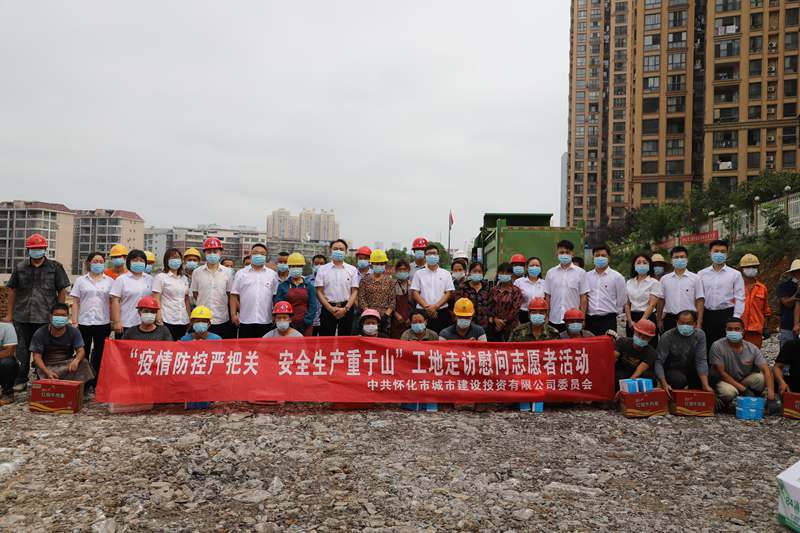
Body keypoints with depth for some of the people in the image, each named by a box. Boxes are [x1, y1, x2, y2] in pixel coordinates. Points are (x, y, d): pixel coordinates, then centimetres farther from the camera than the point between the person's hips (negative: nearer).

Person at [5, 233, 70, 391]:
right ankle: (21, 380, 17)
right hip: (22, 317, 2)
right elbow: (11, 291, 12)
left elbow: (62, 291, 2)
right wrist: (9, 314, 8)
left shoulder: (55, 267, 2)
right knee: (22, 349, 7)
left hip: (46, 318, -2)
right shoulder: (20, 267, 10)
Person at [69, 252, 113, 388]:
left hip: (103, 323, 0)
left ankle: (97, 383, 13)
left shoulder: (109, 281, 7)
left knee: (100, 354, 4)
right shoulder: (80, 281, 7)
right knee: (83, 353, 6)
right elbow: (75, 303, 6)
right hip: (84, 322, 0)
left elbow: (112, 303, 6)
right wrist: (74, 322, -1)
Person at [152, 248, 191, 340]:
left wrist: (189, 318, 12)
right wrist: (159, 320, -13)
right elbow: (156, 300, -6)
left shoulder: (184, 278, 15)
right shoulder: (160, 277, -1)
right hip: (168, 321, -5)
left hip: (184, 321, 5)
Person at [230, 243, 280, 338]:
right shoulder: (241, 273, 7)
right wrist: (233, 314, -2)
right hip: (245, 320, 0)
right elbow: (234, 295, 5)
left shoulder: (272, 274, 7)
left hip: (266, 321, 0)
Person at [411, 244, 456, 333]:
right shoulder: (419, 274, 9)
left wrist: (436, 306, -10)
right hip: (422, 312, 0)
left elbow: (449, 293, 3)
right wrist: (427, 307, -10)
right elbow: (414, 293, 3)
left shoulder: (446, 274, 9)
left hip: (442, 312, 0)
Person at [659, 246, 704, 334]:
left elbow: (699, 302, -1)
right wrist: (659, 320, 7)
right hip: (670, 319, 2)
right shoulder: (664, 279, 6)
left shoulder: (695, 278, 1)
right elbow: (661, 301, 10)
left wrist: (699, 324, -6)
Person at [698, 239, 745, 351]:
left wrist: (735, 319, -9)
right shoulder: (701, 274, 8)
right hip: (707, 316, 2)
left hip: (727, 315, -2)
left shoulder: (735, 274, 3)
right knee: (707, 346, 7)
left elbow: (739, 298, 0)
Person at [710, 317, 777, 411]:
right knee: (729, 392, -37)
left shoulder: (752, 349, -11)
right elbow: (721, 372, -19)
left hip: (744, 380, 3)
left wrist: (771, 395, -32)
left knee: (761, 378, -26)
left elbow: (766, 370, -18)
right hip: (725, 381, -3)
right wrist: (743, 389, -23)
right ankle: (722, 403, 1)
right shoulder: (717, 346, -20)